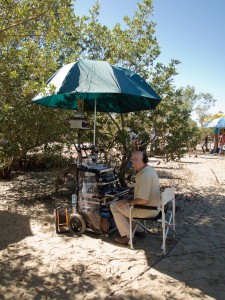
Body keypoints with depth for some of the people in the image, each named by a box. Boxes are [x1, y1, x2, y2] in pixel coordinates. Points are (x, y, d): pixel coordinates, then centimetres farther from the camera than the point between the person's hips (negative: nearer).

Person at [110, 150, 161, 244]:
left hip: (147, 210, -10)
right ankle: (139, 230, 27)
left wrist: (128, 202, -13)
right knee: (126, 203, 28)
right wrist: (131, 198, 13)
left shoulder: (144, 175, -26)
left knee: (114, 205, -2)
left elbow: (143, 200, -29)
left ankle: (127, 236, 3)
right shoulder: (150, 170, 6)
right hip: (154, 207, 10)